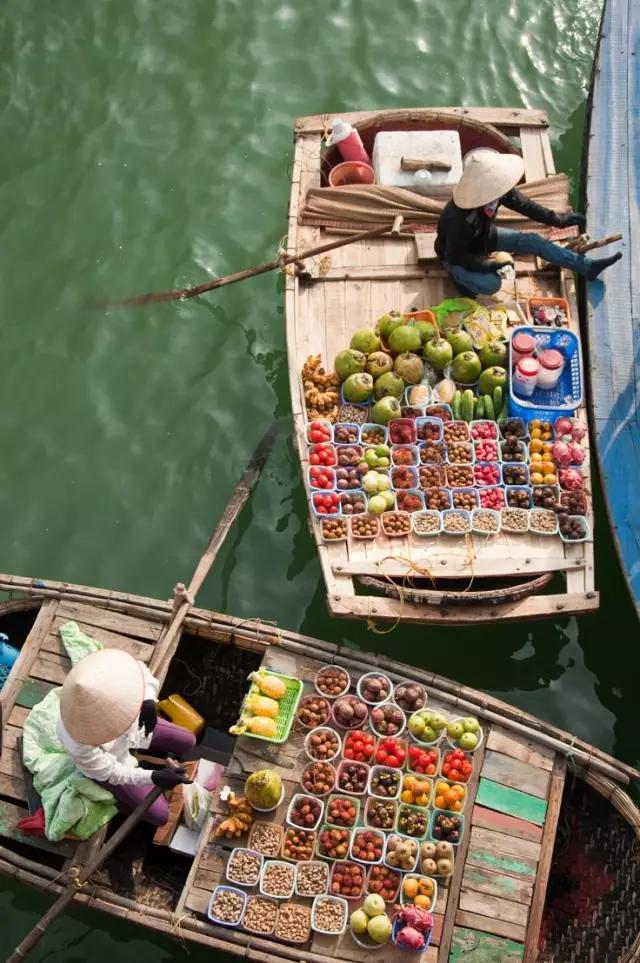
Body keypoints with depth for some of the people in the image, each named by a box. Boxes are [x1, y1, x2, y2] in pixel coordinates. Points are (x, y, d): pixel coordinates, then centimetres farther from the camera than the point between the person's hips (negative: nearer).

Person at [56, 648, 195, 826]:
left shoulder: (99, 686, -38)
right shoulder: (80, 746, -46)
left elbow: (139, 670, -18)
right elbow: (110, 773, -27)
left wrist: (148, 700, -37)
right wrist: (153, 777, -39)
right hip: (108, 764, -4)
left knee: (188, 741, 13)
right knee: (160, 815, 3)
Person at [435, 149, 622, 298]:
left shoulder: (495, 189, -23)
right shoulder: (459, 220, -43)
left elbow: (522, 204, -6)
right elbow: (456, 256, -29)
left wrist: (557, 219, -3)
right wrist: (489, 264, -27)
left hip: (483, 237, 7)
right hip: (456, 255, -7)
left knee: (533, 241, -2)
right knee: (491, 284, -30)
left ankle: (588, 267, 6)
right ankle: (460, 276, 2)